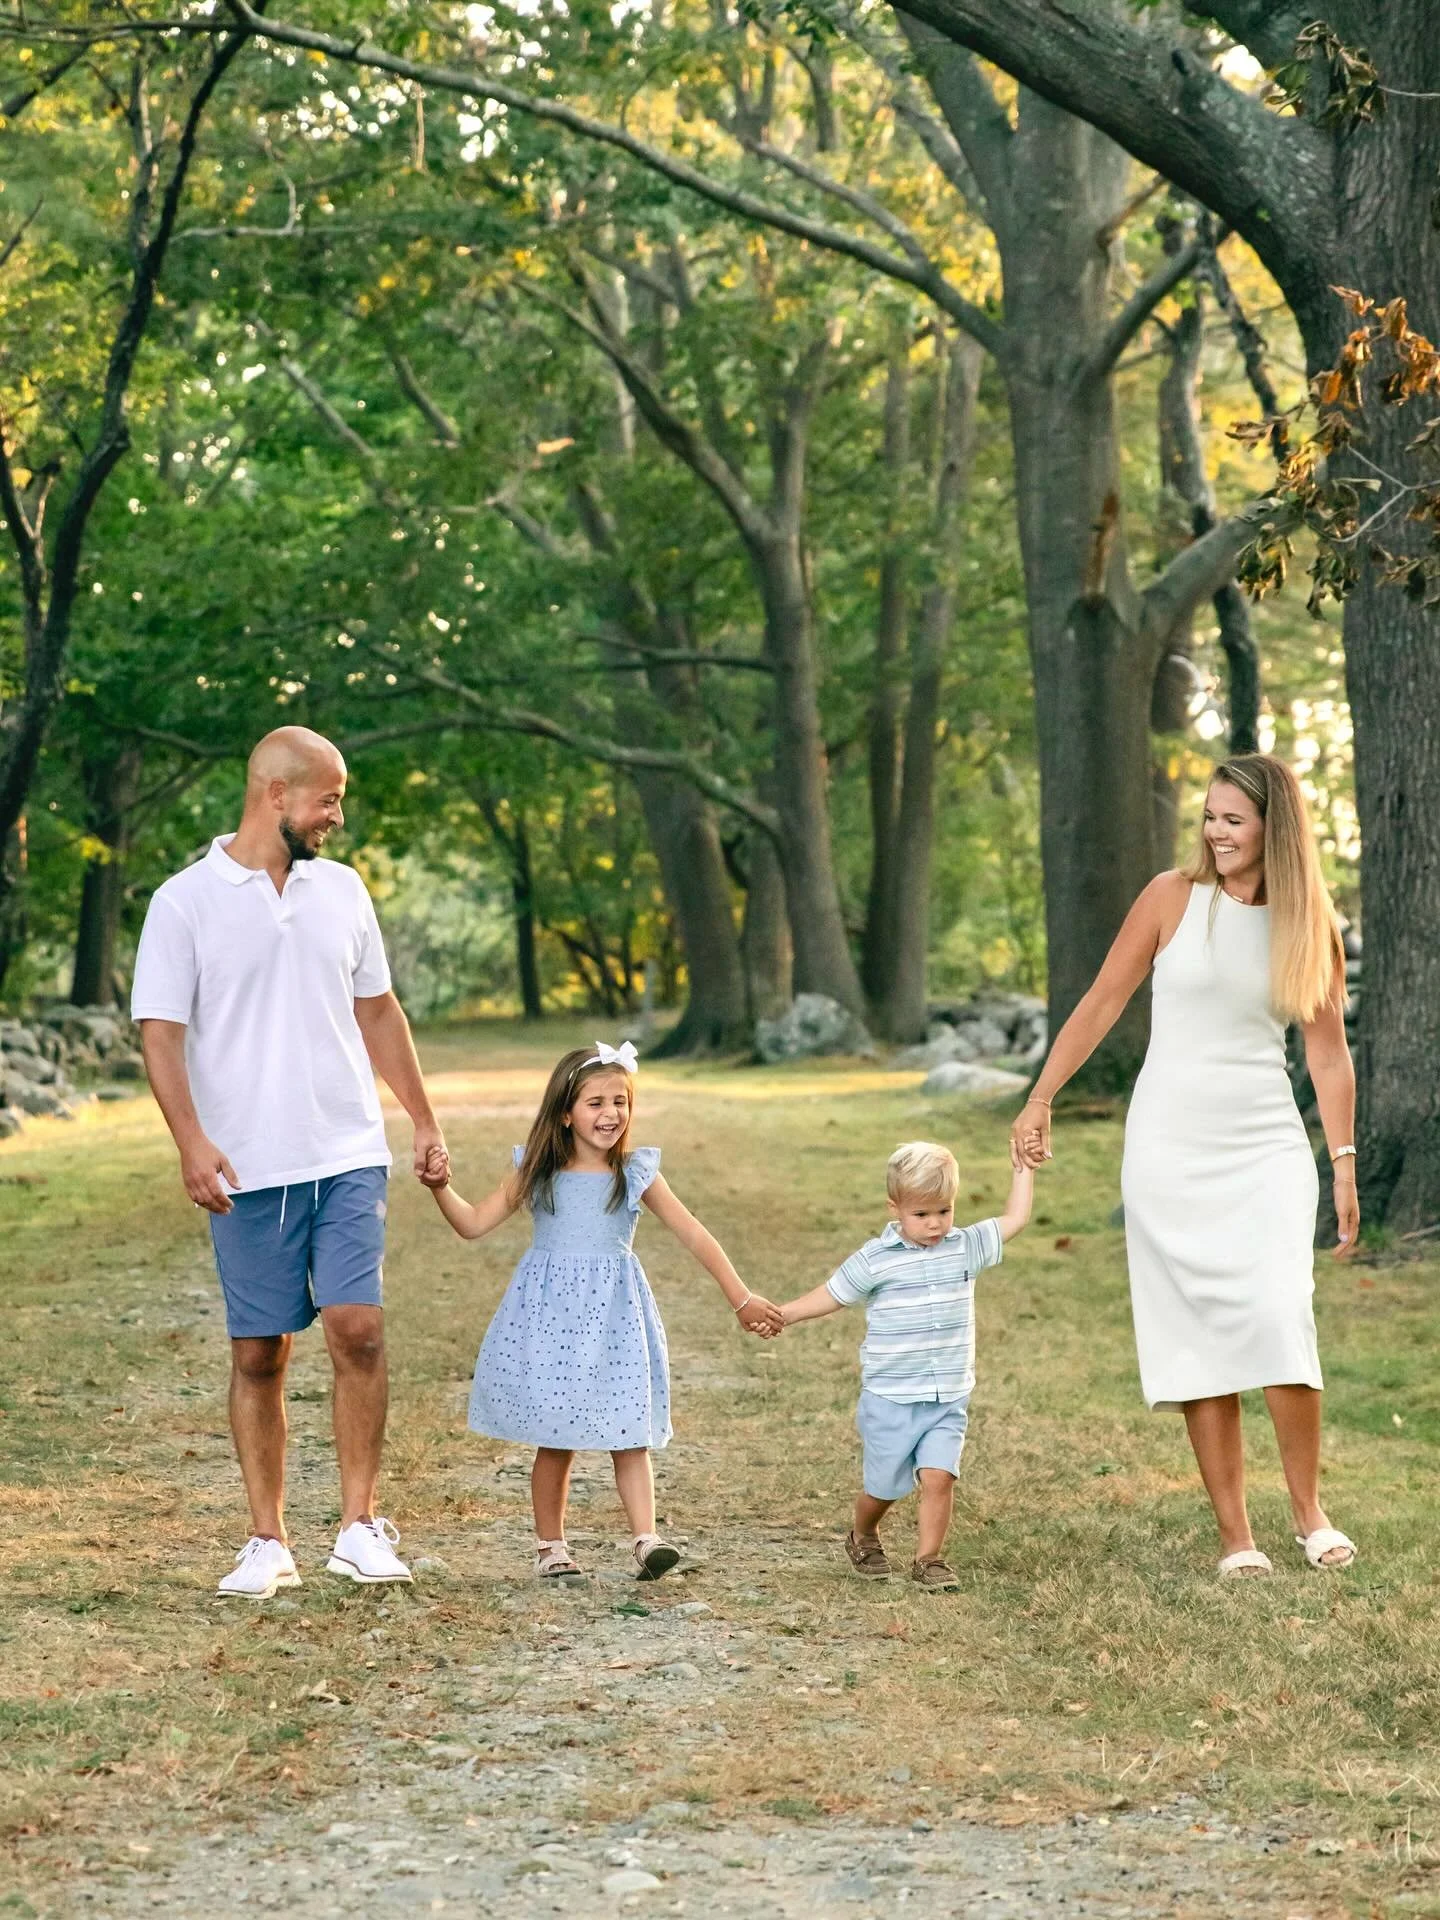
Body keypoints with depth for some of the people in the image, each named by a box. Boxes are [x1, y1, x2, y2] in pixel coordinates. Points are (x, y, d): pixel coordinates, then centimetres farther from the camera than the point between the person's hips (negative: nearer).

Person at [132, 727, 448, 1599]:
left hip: (349, 1156, 2)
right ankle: (269, 1542, 13)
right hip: (248, 1169, -2)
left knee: (358, 1328, -10)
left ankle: (360, 1526, 0)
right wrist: (192, 1141, -19)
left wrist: (426, 1121, 16)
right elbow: (162, 1034, -6)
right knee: (259, 1353, 4)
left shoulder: (342, 890, 10)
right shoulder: (186, 902, -3)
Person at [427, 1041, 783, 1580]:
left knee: (628, 1435, -6)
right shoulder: (538, 1173, 1)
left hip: (613, 1314, 0)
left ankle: (645, 1539, -8)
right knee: (555, 1442, 6)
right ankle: (550, 1546, 16)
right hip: (551, 1312, 0)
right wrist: (441, 1187, -12)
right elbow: (474, 1224, 5)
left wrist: (741, 1298, -2)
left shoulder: (637, 1174, -1)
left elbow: (693, 1235, 0)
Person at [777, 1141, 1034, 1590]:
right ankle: (863, 1539, 38)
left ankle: (928, 1559, 0)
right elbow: (831, 1296, -1)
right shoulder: (875, 1259, -8)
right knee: (884, 1486, 9)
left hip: (949, 1400, 2)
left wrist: (1024, 1166, 4)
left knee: (938, 1476, -13)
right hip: (890, 1398, -2)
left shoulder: (966, 1248, 3)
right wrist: (780, 1315, -8)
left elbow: (1014, 1219, 7)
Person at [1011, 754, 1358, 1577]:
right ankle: (1235, 1534, 4)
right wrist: (1041, 1099, 1)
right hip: (1172, 1146, 0)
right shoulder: (1174, 898, 0)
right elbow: (1103, 1002, 4)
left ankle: (1311, 1514, 1)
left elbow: (1329, 1053, 8)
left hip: (1267, 1146, 1)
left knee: (1280, 1318, -14)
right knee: (1200, 1337, -1)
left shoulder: (1309, 923, 4)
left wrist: (1345, 1161, 4)